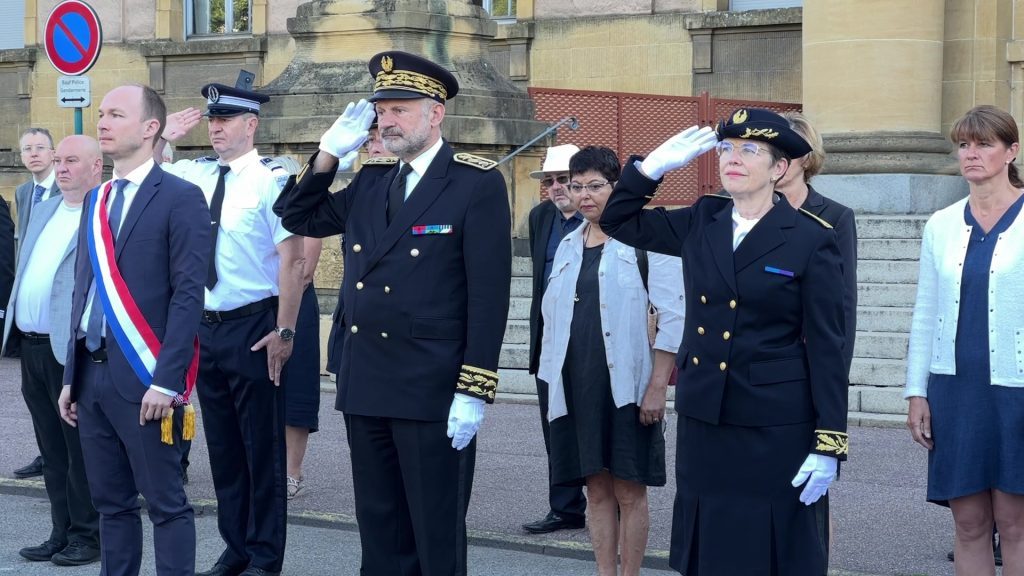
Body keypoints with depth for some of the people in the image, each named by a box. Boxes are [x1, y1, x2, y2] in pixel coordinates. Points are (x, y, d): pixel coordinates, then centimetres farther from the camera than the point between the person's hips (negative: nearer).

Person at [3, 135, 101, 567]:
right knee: (53, 451, 13)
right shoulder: (44, 211, 17)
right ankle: (62, 533, 20)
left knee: (81, 449, 1)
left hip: (73, 350, -8)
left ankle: (86, 536, 9)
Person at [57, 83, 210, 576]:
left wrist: (166, 379, -19)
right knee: (110, 501, 13)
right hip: (91, 371, 7)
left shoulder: (180, 198, -7)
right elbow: (83, 290, 17)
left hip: (142, 377, -7)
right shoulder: (96, 200, 16)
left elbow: (189, 294, -13)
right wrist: (71, 375, 13)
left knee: (165, 502, -2)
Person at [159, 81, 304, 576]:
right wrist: (164, 138, 3)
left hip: (252, 328, -6)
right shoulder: (194, 175, 6)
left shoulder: (271, 179, -12)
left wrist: (284, 332, -18)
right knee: (223, 446, 14)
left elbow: (292, 260, -16)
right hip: (206, 327, 6)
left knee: (262, 447, 3)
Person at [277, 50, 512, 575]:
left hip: (434, 392, -6)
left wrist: (473, 392, -16)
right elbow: (298, 219, 20)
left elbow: (489, 295, -12)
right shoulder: (369, 183, 13)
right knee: (380, 533, 12)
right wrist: (330, 153, 7)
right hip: (365, 385, 6)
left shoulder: (477, 184, -8)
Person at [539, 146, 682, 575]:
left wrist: (657, 386, -13)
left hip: (626, 388, -5)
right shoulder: (569, 245, 12)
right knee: (597, 489, 9)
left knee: (628, 491, 0)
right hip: (576, 386, 5)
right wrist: (553, 390, 14)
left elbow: (673, 316, -9)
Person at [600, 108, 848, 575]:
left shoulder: (811, 240, -7)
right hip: (704, 422, 5)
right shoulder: (701, 223, 7)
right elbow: (619, 222, 17)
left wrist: (828, 445, -11)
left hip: (777, 429, -5)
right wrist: (655, 165, 2)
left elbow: (826, 348, -8)